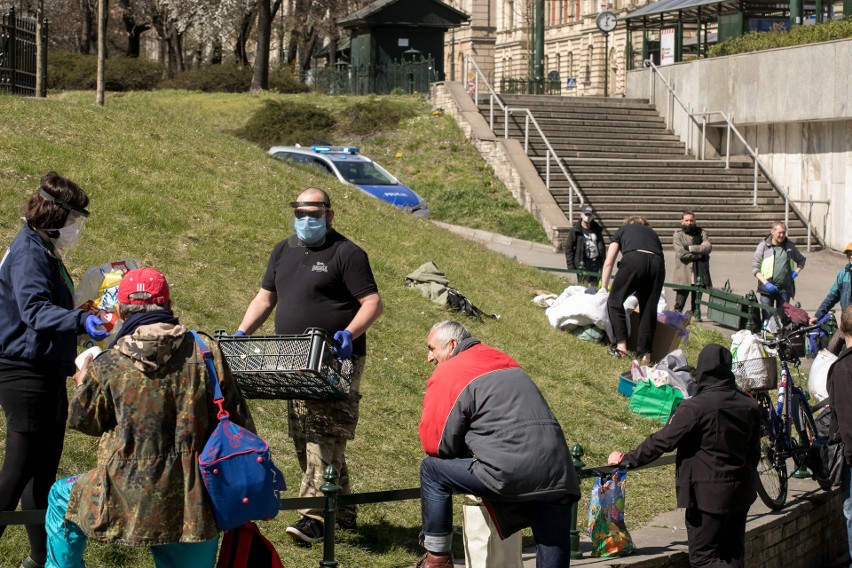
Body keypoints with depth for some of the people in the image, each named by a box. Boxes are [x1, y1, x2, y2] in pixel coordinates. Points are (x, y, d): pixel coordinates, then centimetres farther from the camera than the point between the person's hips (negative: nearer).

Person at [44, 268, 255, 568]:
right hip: (194, 502, 1)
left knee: (62, 497, 27)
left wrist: (82, 383, 31)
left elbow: (83, 420, 11)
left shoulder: (107, 365, -7)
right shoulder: (205, 350, -4)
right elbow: (236, 418, 2)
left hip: (128, 497, -1)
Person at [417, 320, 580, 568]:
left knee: (432, 468, 13)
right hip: (559, 474, 7)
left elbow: (435, 444, 4)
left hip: (510, 474, -7)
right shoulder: (507, 363, 26)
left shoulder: (446, 375, 3)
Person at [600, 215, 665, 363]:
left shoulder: (622, 230, 32)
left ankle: (621, 345, 0)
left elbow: (608, 263, 27)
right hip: (657, 263, 3)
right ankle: (645, 353, 8)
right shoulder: (652, 233, 38)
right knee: (649, 309, 10)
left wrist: (603, 288, 35)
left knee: (615, 301, 10)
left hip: (633, 260, -3)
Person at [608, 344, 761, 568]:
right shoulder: (749, 405, 5)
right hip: (741, 493, 7)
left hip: (707, 494, -7)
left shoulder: (695, 407, -19)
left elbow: (662, 441, -16)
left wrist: (627, 459, -4)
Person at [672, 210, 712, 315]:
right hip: (684, 274, -3)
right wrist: (699, 255, -8)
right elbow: (681, 253, -11)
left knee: (696, 304, 9)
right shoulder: (678, 235, 3)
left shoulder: (701, 233, 12)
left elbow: (708, 247, -6)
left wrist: (690, 248, -12)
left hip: (699, 274, 3)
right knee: (679, 304, -5)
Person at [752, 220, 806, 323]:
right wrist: (766, 283, -13)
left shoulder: (790, 246, 9)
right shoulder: (763, 246, -1)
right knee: (767, 317, -4)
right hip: (768, 288, -3)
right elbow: (755, 268, -2)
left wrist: (796, 272, 5)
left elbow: (801, 260, 24)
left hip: (785, 289, 3)